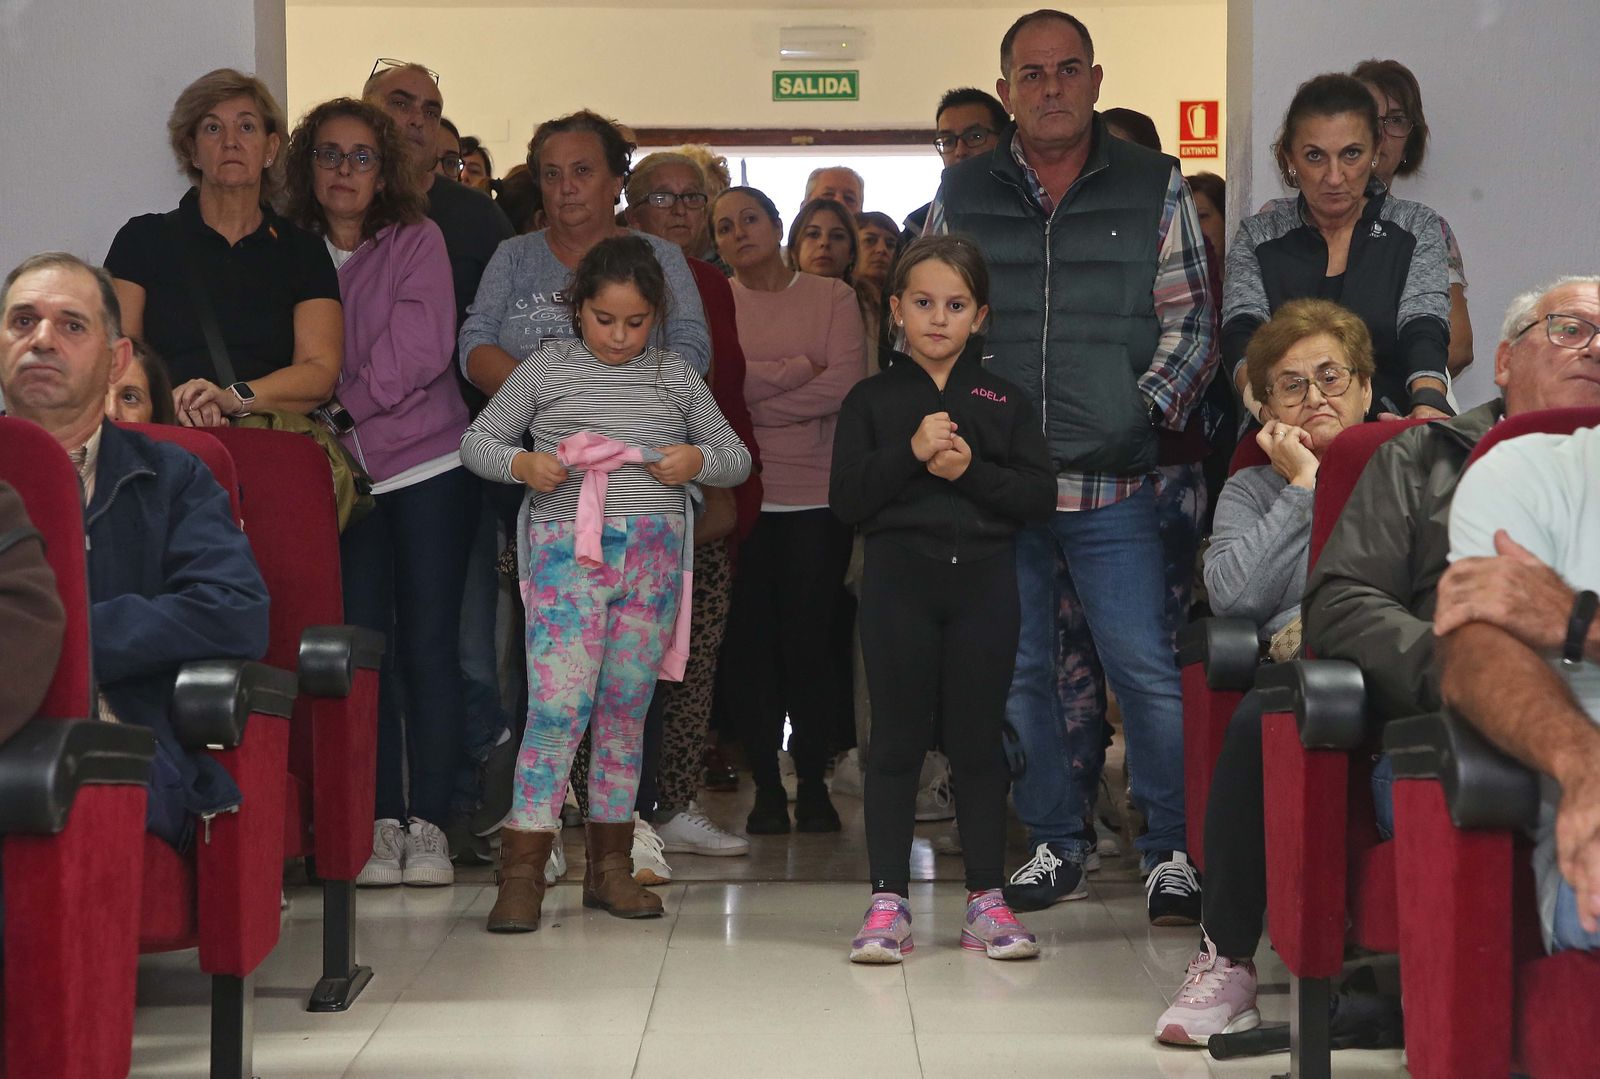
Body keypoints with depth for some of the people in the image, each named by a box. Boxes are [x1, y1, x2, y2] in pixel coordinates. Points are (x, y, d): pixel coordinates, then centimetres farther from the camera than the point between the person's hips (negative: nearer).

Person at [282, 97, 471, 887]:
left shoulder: (417, 242, 0)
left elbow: (419, 352, -10)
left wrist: (343, 407, -12)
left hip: (427, 465, -3)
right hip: (344, 472, 3)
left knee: (427, 642, -3)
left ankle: (428, 823, 1)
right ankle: (382, 822, 6)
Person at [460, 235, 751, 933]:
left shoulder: (675, 378, 9)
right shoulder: (547, 370, 3)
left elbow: (736, 459, 15)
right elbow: (477, 439, 8)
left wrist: (698, 461, -7)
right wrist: (521, 463, -12)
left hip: (653, 558, 3)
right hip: (567, 551, -3)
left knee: (626, 710, 8)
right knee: (557, 704, -12)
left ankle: (610, 864, 17)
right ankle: (522, 871, -10)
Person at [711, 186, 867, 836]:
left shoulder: (832, 297, 6)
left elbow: (846, 386, -7)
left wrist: (753, 392, -7)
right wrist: (795, 371, -8)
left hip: (816, 496, -1)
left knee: (809, 640, -2)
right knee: (749, 642, 1)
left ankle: (813, 783, 11)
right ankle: (766, 786, 12)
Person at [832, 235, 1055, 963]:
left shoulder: (1004, 401, 8)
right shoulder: (872, 400, 4)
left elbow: (1041, 495, -1)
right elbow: (846, 499, -5)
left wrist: (969, 470, -14)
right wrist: (911, 452, -17)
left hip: (984, 581, 1)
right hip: (899, 581, -1)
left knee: (978, 740, 7)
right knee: (897, 740, 3)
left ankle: (985, 899, 14)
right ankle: (888, 901, 9)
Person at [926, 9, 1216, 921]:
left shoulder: (1154, 188, 6)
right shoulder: (962, 197, 10)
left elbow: (1190, 320, 6)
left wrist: (1151, 406, -8)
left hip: (1112, 479, -2)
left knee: (1146, 668, -4)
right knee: (1016, 671, 8)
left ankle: (1173, 849, 9)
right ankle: (1054, 842, 22)